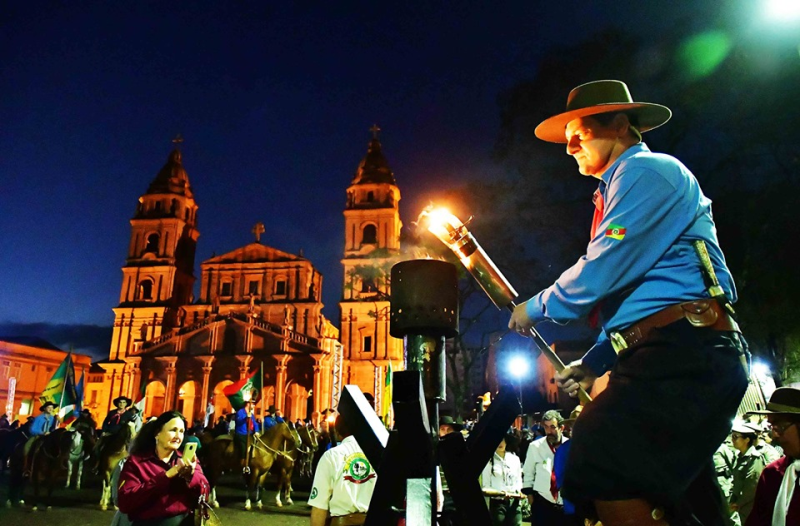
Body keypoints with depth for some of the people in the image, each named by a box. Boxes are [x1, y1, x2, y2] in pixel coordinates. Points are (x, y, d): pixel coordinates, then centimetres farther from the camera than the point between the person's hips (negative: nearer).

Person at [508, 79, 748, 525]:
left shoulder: (646, 171, -4)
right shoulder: (619, 189, 28)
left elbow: (601, 272, -15)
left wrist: (535, 309, 1)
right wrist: (594, 363, 20)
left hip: (682, 355, -11)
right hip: (667, 357, 11)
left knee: (603, 478, -21)